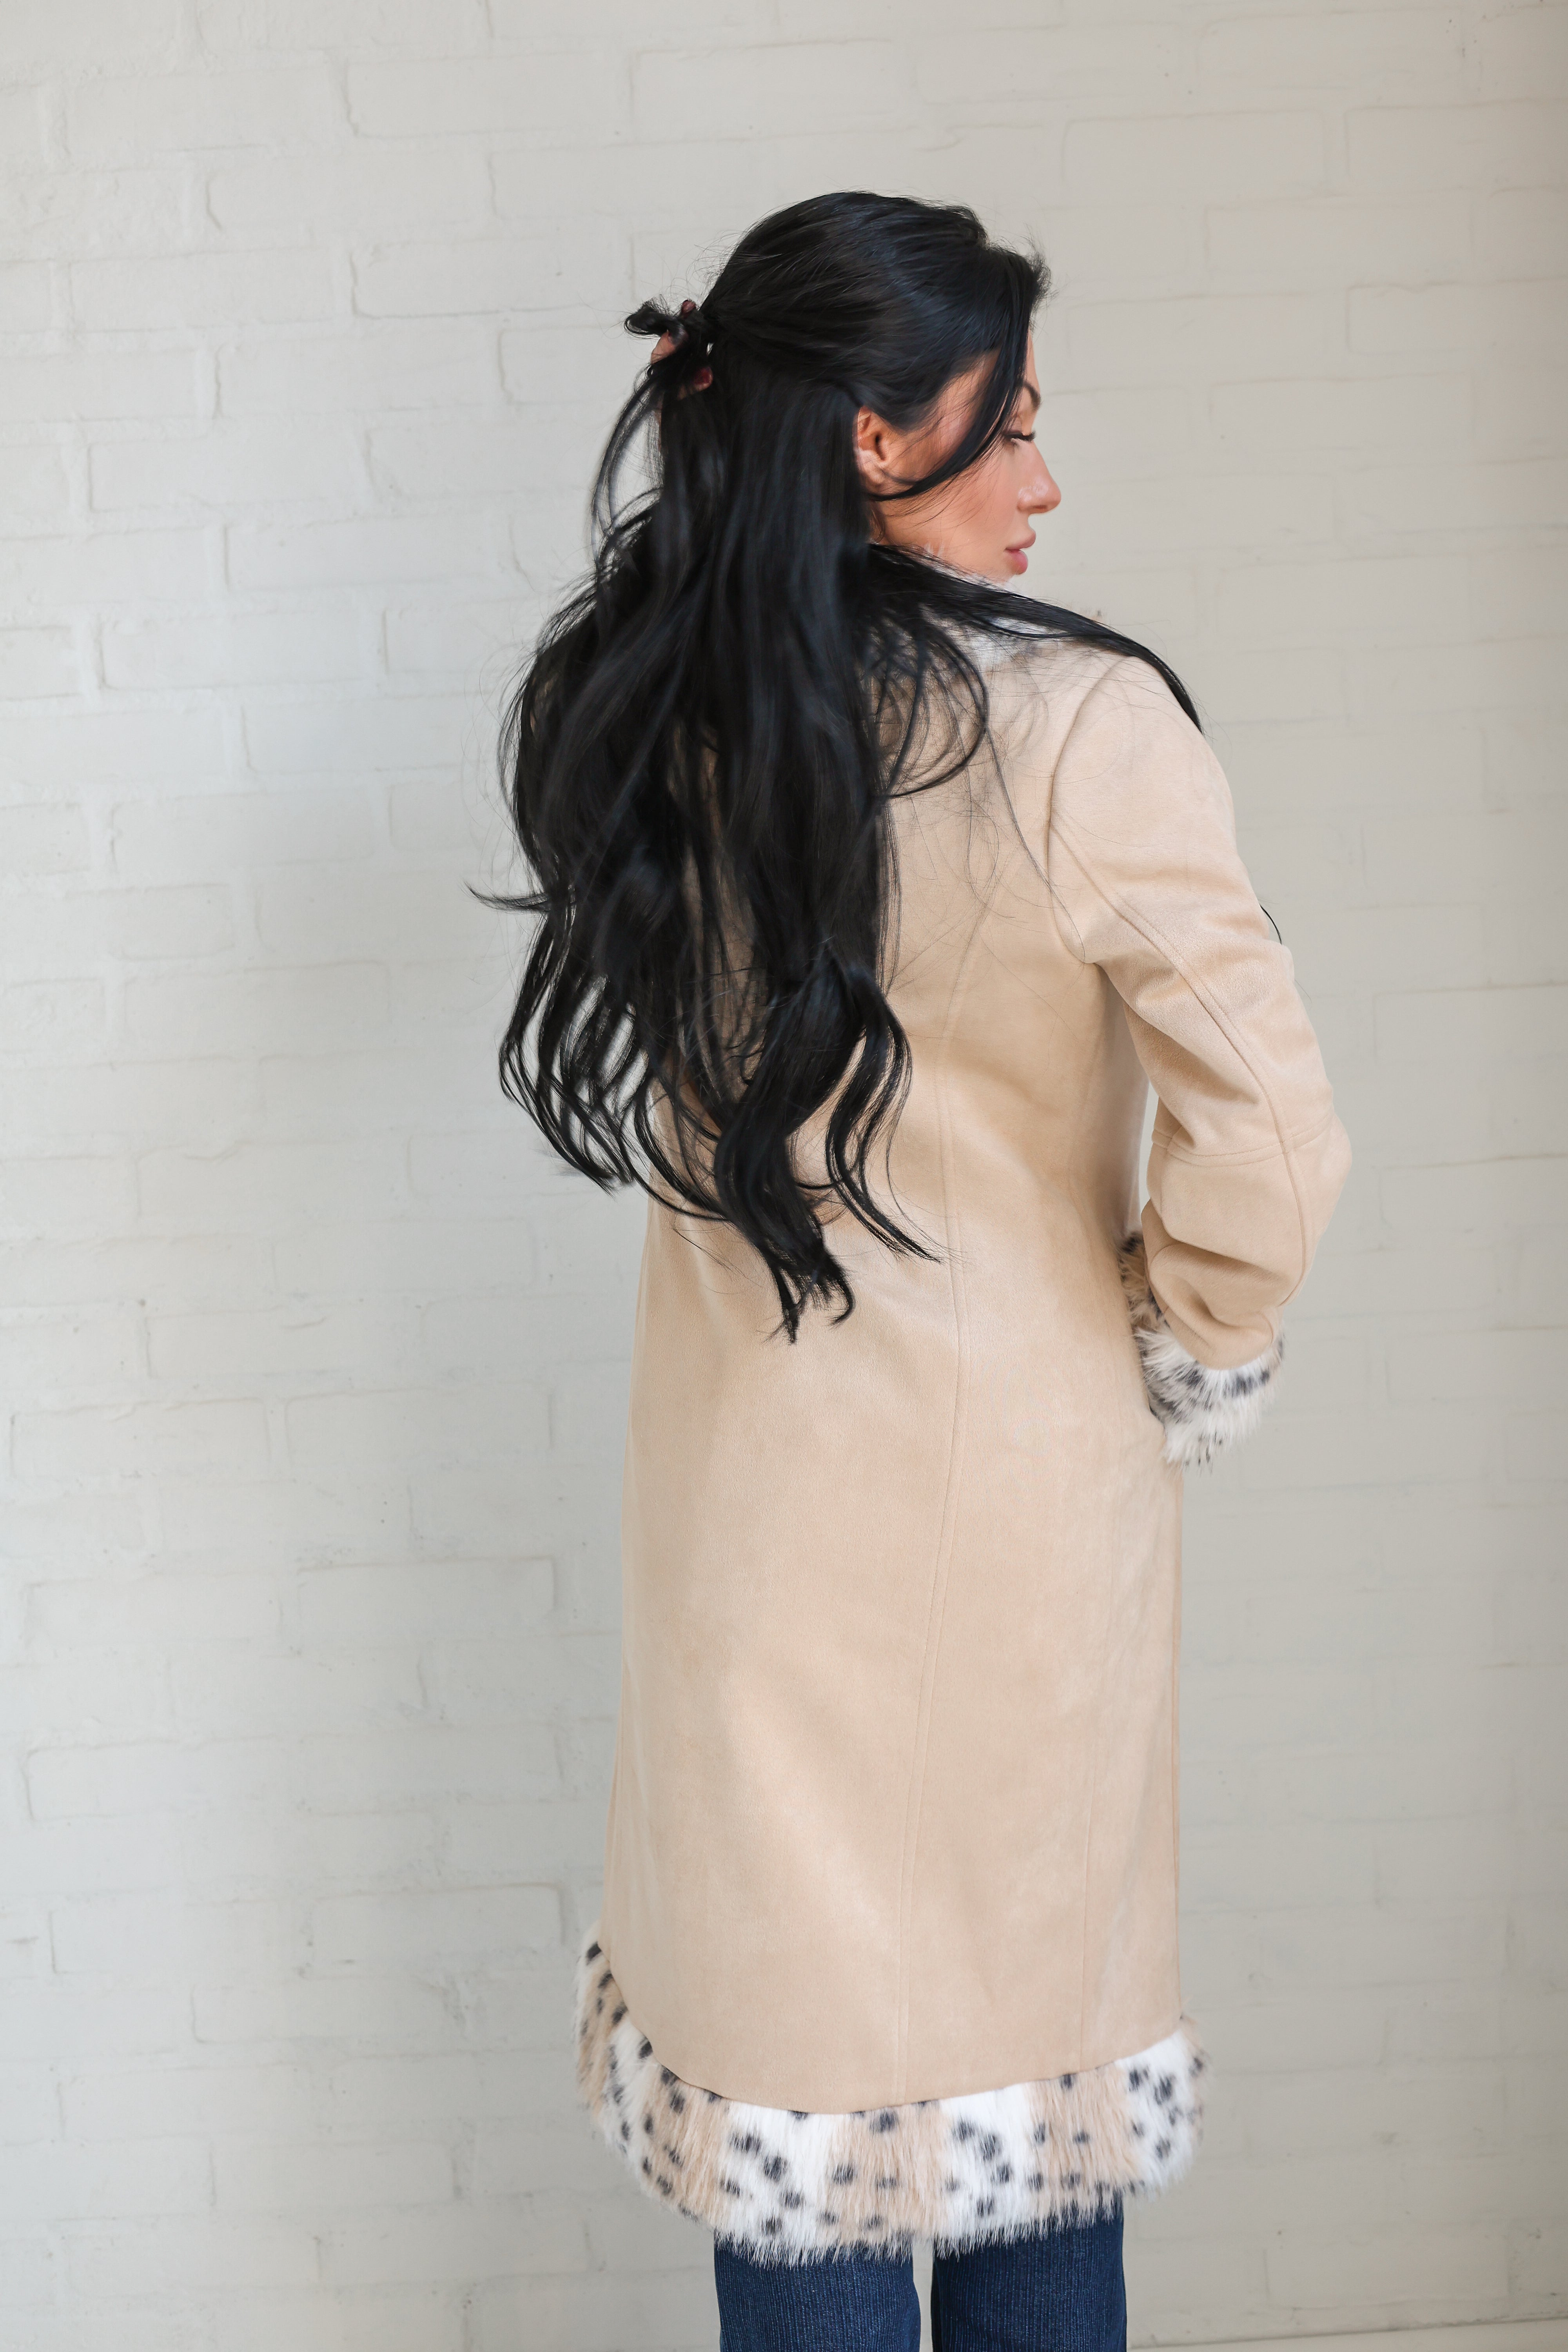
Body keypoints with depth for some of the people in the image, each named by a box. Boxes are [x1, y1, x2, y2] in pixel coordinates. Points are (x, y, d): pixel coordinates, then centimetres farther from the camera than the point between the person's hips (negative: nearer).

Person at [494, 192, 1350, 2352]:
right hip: (1024, 1486, -3)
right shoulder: (1078, 728, -17)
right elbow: (1267, 1142, -22)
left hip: (752, 1477, 3)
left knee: (794, 2030, 16)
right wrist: (1189, 1362, -2)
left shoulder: (649, 726, -3)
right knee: (1029, 1997, 18)